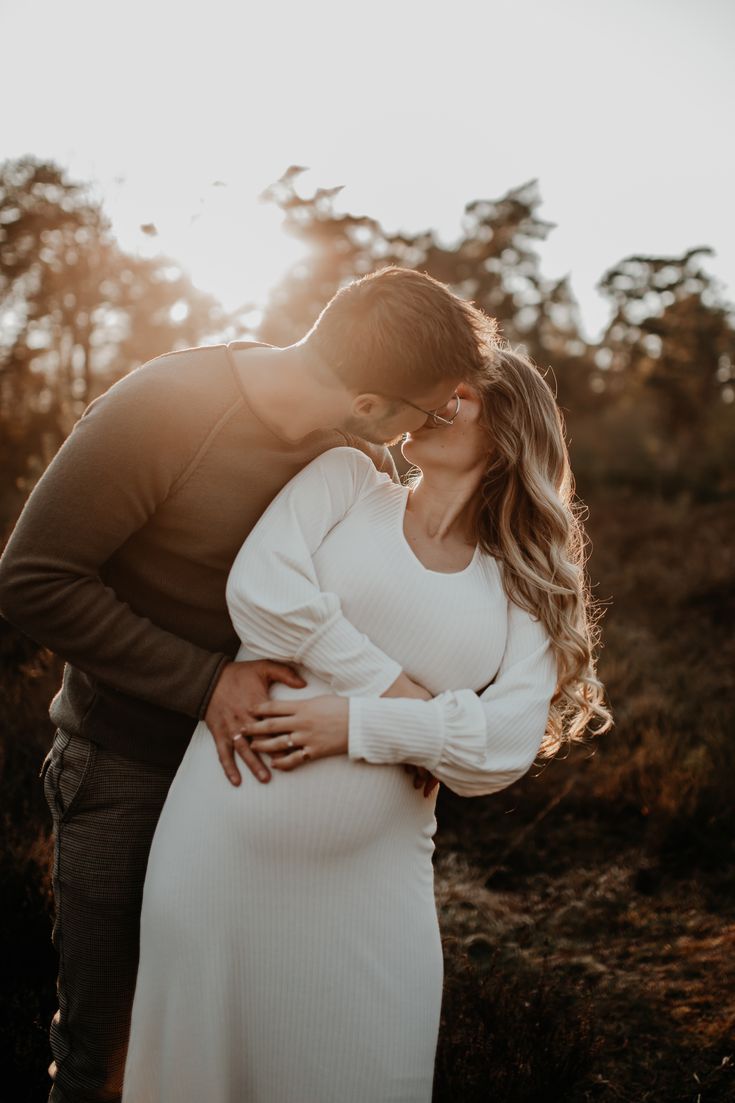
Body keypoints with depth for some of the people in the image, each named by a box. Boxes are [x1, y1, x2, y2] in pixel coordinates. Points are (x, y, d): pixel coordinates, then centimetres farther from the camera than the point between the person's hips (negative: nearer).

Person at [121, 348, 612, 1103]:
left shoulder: (524, 589, 7)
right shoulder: (347, 480, 4)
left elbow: (508, 743, -7)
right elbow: (258, 591, -12)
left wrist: (359, 723, -15)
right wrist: (401, 692, -10)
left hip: (372, 883, 1)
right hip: (225, 844, 0)